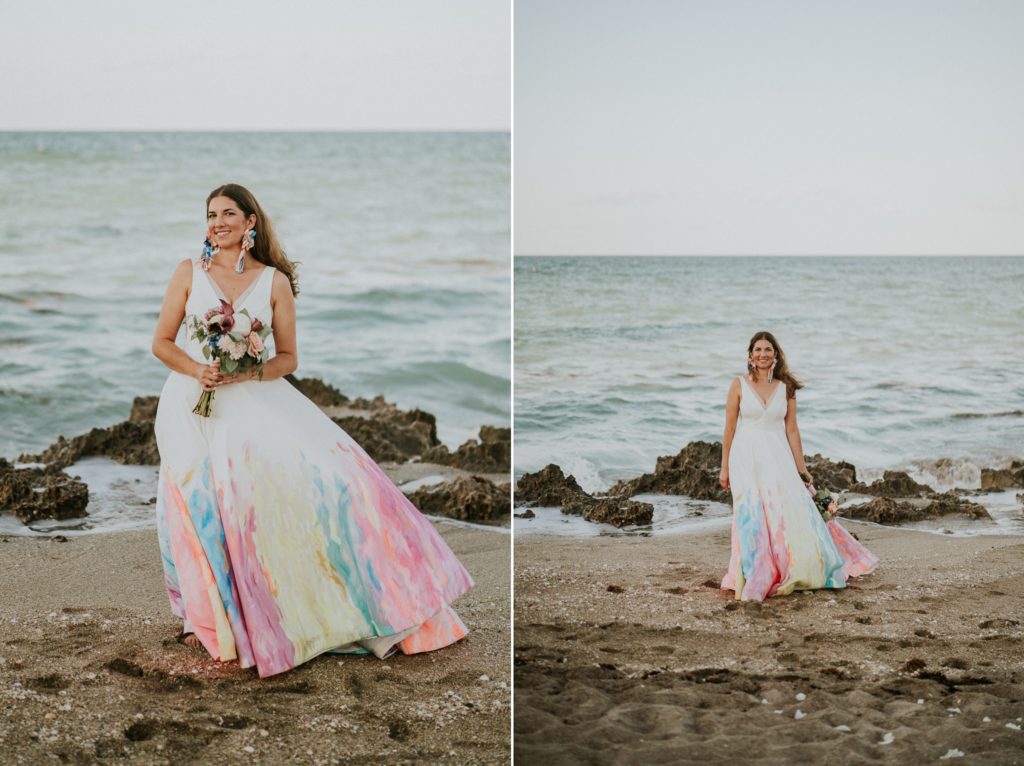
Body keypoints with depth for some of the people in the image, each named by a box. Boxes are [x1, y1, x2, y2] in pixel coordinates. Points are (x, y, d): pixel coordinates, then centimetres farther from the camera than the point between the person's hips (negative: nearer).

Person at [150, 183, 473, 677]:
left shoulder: (275, 281, 8)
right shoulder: (189, 273, 9)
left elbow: (287, 358, 7)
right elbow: (161, 343, 8)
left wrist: (248, 372, -12)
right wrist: (198, 371, -11)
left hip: (254, 397, 0)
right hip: (193, 399, 0)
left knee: (307, 468, -18)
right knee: (203, 500, -17)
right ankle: (209, 616, -3)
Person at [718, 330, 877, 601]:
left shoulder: (786, 388, 5)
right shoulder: (739, 385, 0)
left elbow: (791, 430, 7)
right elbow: (730, 428, 3)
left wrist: (801, 468, 6)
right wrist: (724, 468, 3)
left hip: (778, 458, 1)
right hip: (746, 457, -1)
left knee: (789, 513, -6)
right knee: (752, 517, -1)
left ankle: (789, 575, 11)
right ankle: (754, 579, 9)